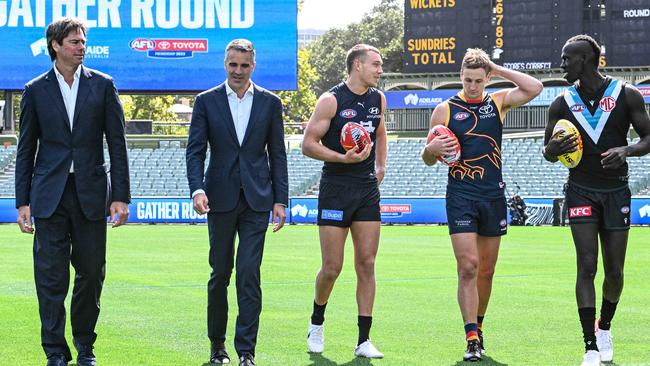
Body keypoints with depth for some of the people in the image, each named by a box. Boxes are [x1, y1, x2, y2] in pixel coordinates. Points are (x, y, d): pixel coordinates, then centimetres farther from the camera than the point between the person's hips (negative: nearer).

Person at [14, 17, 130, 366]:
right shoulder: (36, 90, 5)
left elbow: (117, 143, 4)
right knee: (51, 277, -3)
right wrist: (23, 202, 1)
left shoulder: (102, 85, 5)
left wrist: (120, 196, -2)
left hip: (90, 193, 1)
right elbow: (26, 150, 7)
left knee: (91, 272, 6)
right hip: (49, 194, -1)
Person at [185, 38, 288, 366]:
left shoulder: (270, 103, 6)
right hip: (221, 199, 0)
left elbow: (277, 155, 7)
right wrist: (197, 189, -16)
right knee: (220, 274, 8)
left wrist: (280, 200, 2)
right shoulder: (207, 102, 4)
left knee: (249, 274, -7)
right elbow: (195, 151, 0)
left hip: (256, 198, 0)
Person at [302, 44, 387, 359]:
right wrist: (343, 158, -21)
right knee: (332, 268, -3)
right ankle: (317, 322, 24)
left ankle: (364, 341, 1)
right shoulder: (331, 100, -10)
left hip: (367, 190, 5)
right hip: (336, 189, -5)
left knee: (366, 265, -1)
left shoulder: (378, 99, 9)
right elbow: (308, 144, -10)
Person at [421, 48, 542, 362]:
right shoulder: (445, 110, 2)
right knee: (468, 266, -13)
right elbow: (428, 159, 7)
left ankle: (478, 327, 26)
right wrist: (432, 149, -16)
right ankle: (472, 339, -15)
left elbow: (534, 88, -7)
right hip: (460, 197, -3)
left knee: (486, 270, 9)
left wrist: (499, 70, -4)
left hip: (494, 195, 3)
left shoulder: (498, 101, 7)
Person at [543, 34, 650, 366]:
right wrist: (553, 149, -17)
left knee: (614, 271, 5)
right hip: (581, 192, 0)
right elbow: (548, 152, 8)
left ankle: (605, 327, 33)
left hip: (616, 192, 0)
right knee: (587, 265, -12)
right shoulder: (562, 104, 1)